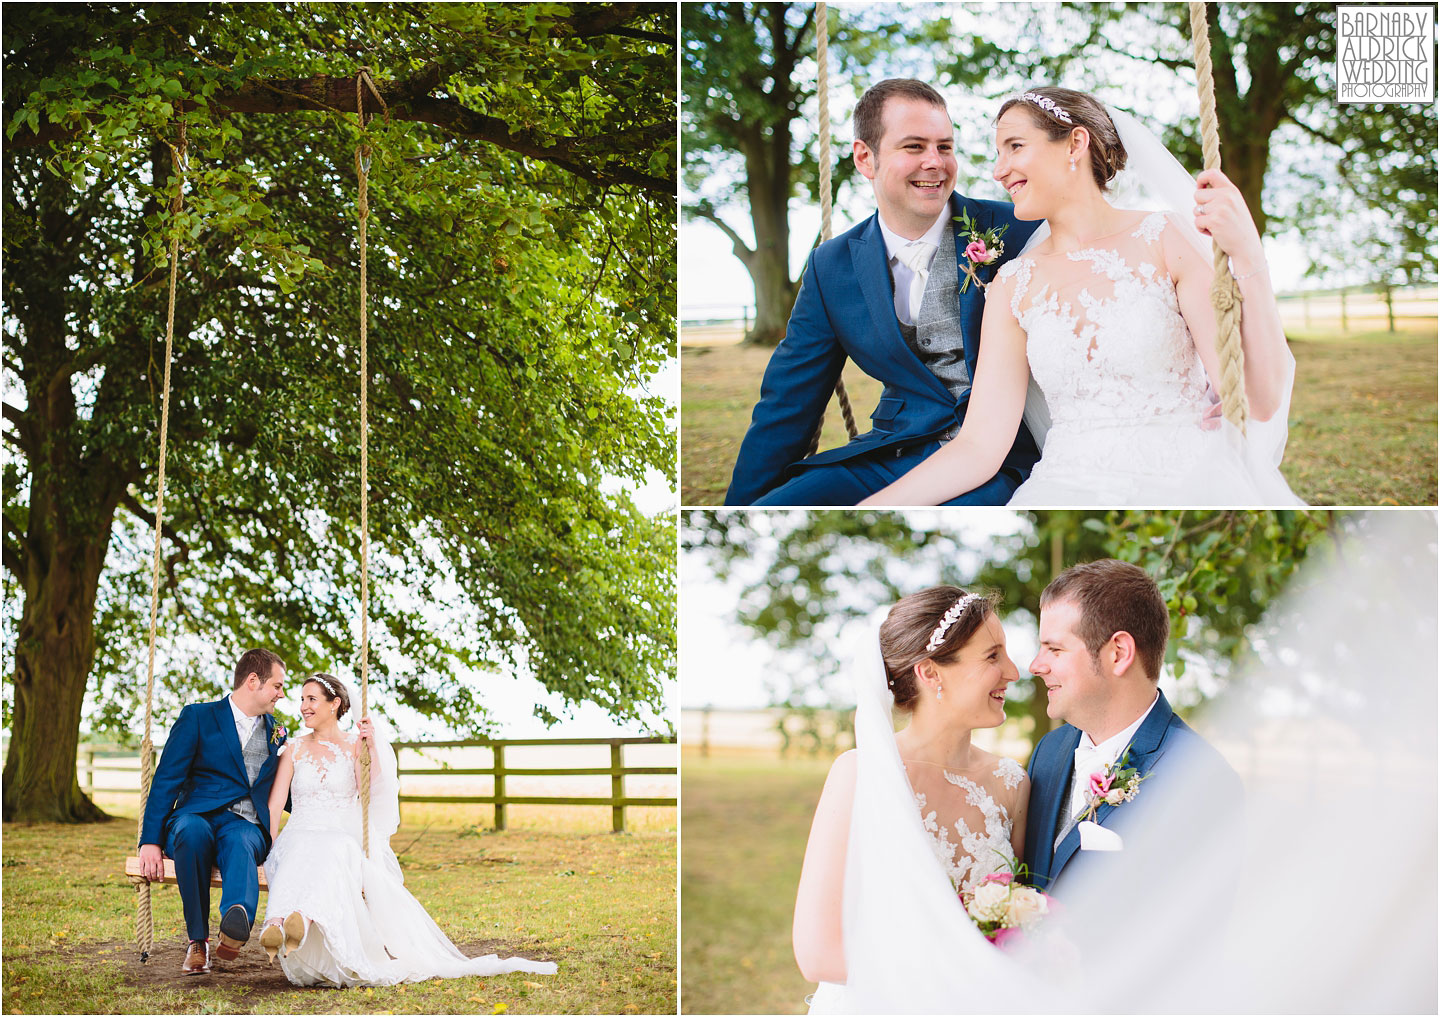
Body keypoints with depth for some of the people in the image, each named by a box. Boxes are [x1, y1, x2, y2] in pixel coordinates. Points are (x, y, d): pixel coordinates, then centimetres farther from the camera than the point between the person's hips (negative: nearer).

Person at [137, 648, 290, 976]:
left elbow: (287, 795, 28)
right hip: (196, 817, -1)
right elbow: (166, 780, 1)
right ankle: (197, 941, -31)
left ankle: (236, 921, -69)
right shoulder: (199, 717, 9)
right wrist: (151, 841, -10)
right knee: (192, 832, -39)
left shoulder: (276, 734, 23)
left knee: (239, 841, -37)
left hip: (246, 827, 2)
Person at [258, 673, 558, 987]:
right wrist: (266, 846, -10)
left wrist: (370, 747, -13)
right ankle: (278, 926, -66)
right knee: (298, 860, -38)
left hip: (342, 840, -1)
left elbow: (372, 792, -5)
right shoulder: (295, 750, 16)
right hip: (300, 840, 1)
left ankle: (302, 921, -69)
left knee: (331, 858, -39)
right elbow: (275, 802, 5)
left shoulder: (354, 747, 11)